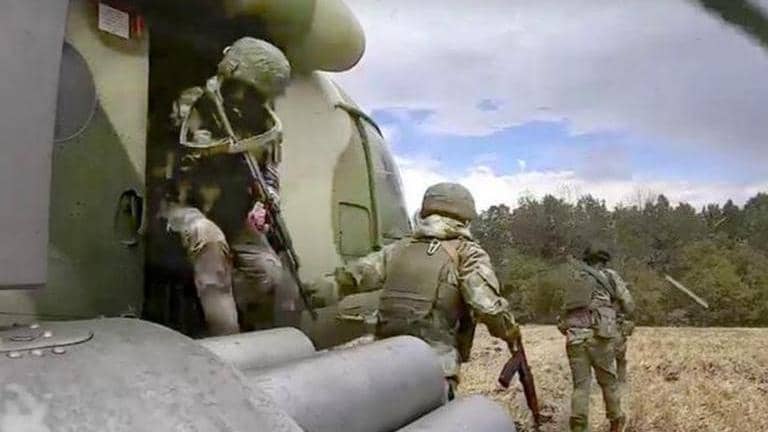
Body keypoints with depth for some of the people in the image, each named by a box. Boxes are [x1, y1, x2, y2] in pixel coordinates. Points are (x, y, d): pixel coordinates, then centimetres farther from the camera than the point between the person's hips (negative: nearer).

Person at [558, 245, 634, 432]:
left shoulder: (574, 279, 16)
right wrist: (622, 288, 31)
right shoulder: (606, 280, 6)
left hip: (574, 337, 3)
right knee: (608, 380, 16)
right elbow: (628, 307, 13)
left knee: (581, 385, 6)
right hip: (598, 336, -3)